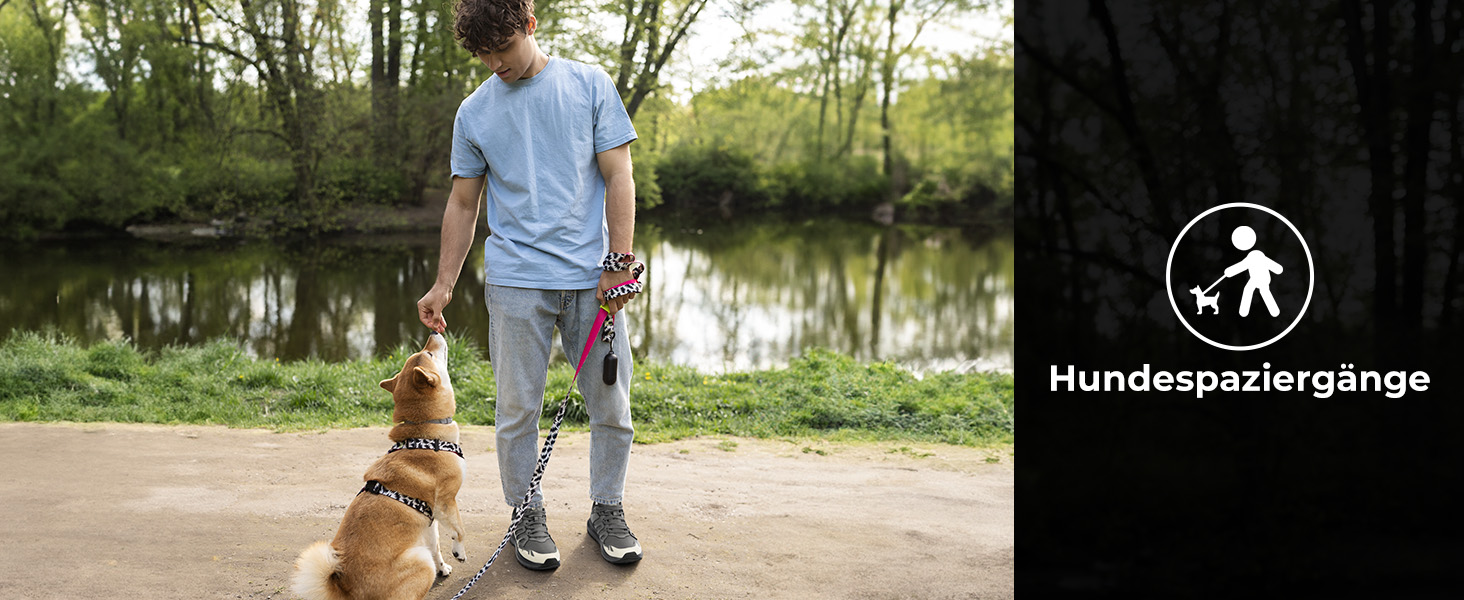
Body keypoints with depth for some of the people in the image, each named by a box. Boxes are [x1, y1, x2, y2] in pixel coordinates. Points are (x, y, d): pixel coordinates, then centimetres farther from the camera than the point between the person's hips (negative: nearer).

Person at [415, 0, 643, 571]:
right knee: (518, 409, 2)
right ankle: (528, 515, 19)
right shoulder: (474, 112, 8)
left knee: (611, 404, 4)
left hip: (593, 277, 0)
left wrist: (618, 265, -7)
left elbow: (618, 178, 1)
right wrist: (443, 285, 8)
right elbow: (463, 203, 13)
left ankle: (607, 510, 21)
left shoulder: (590, 85, 3)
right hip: (516, 281, 1)